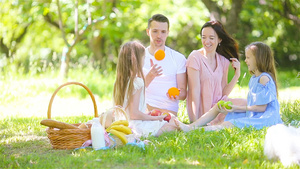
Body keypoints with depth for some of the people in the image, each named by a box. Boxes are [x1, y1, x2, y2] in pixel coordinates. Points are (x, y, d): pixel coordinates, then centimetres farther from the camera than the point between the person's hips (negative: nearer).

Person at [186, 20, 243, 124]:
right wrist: (195, 122, -17)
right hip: (202, 111, -6)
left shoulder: (223, 61, 10)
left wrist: (236, 75, -2)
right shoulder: (195, 58, -8)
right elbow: (195, 91, -13)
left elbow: (223, 93, 10)